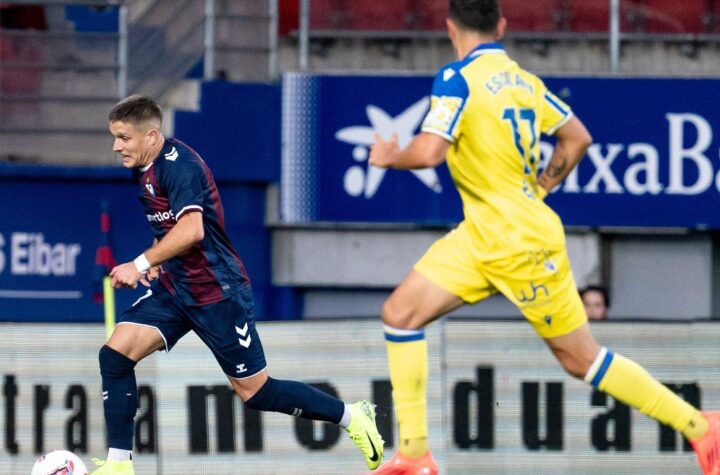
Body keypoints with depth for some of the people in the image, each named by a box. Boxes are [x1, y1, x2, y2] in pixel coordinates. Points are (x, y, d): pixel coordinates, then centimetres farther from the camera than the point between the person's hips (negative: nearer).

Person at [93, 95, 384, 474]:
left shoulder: (178, 165, -20)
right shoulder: (145, 170, 9)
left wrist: (141, 264, -32)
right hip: (173, 288, 9)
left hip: (217, 294, -9)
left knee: (254, 392, 0)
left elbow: (191, 230, -33)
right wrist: (159, 262, 12)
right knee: (115, 354, -10)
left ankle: (352, 417, 18)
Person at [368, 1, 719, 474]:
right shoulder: (523, 79, 8)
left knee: (580, 357, -1)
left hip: (520, 240, -9)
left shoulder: (458, 78, -16)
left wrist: (390, 156, -6)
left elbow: (429, 151, -26)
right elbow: (578, 137, 14)